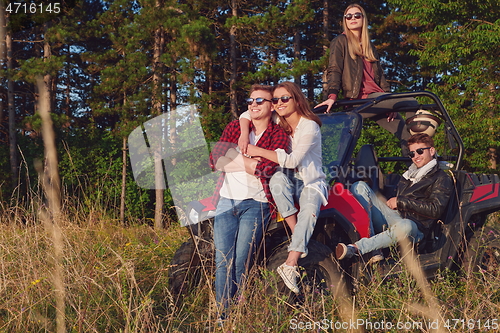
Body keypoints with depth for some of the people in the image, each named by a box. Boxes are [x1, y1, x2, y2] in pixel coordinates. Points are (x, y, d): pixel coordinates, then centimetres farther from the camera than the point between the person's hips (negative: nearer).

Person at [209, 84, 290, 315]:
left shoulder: (279, 135, 5)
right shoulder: (235, 127, 15)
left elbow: (266, 169, -12)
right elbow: (215, 160, 1)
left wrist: (235, 157, -4)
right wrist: (252, 162, -6)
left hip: (255, 203, -3)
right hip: (226, 200, 3)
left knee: (240, 262, -8)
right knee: (223, 261, -4)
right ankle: (221, 317, 0)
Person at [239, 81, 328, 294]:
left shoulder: (309, 126, -13)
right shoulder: (277, 123, 4)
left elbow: (293, 160, -22)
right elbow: (247, 114, 13)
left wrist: (259, 151, -23)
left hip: (311, 182, -4)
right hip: (288, 182, 4)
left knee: (309, 211, -36)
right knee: (277, 177, -33)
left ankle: (290, 264, -43)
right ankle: (298, 238, -32)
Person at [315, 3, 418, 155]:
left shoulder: (369, 46, 26)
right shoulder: (340, 42, 6)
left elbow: (379, 74, 21)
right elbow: (334, 71, -7)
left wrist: (390, 103, 9)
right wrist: (332, 96, -22)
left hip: (376, 98, 8)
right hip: (362, 100, -8)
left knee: (404, 132, 1)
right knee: (412, 103, -21)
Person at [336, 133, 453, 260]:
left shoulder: (442, 179, 7)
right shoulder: (410, 173, 28)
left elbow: (435, 209, -8)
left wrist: (400, 201, -7)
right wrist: (390, 201, 9)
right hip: (392, 216, 7)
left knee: (405, 227, -45)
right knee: (359, 186, -10)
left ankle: (356, 249, -44)